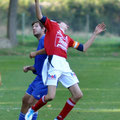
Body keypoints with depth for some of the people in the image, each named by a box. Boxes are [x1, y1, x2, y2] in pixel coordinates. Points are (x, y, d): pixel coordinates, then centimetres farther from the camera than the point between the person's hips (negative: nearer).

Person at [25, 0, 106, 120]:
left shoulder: (67, 38, 29)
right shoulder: (53, 26, 16)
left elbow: (83, 48, 30)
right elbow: (40, 17, 4)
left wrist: (95, 34, 34)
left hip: (65, 66, 7)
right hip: (54, 64, -7)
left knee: (78, 95, -2)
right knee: (50, 96, -17)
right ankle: (32, 110, 10)